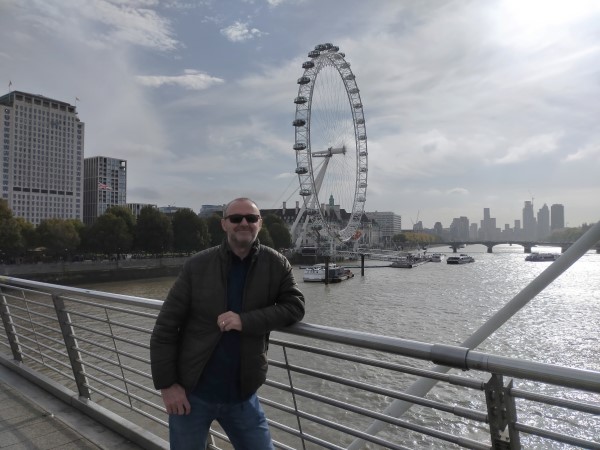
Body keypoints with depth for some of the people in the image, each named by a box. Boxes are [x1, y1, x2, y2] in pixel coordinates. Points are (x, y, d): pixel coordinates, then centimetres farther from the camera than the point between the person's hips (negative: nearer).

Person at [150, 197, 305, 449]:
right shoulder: (197, 266, -8)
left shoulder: (275, 265, -5)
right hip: (191, 394, -1)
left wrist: (246, 321, -22)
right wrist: (166, 384, -8)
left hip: (241, 395, 1)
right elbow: (165, 327, -5)